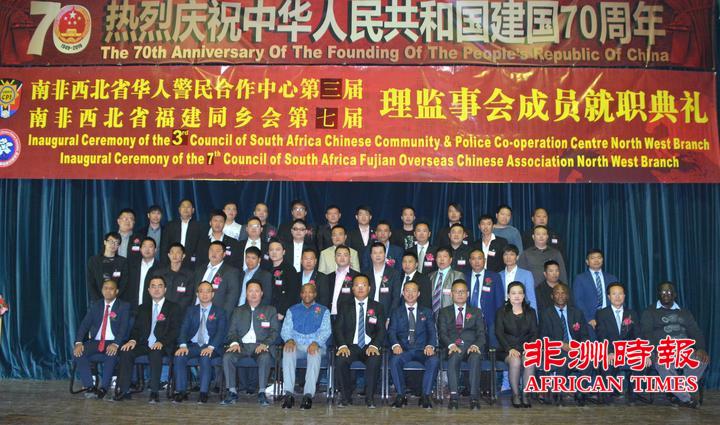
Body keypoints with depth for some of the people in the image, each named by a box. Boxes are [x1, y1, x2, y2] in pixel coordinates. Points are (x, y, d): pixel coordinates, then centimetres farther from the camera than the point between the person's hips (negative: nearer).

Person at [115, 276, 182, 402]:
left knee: (155, 353, -36)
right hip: (144, 344, 4)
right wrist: (133, 340, -8)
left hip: (163, 346, -4)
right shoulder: (143, 308, 21)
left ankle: (154, 391, -29)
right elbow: (136, 328, 14)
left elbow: (175, 330, -3)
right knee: (126, 352, -23)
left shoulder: (173, 308, 7)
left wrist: (162, 342, -20)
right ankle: (124, 390, -17)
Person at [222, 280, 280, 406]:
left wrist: (265, 344, -13)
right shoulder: (238, 311, 22)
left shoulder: (270, 310, 16)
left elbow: (275, 331, 6)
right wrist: (234, 343, -10)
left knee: (265, 357, -36)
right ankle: (232, 392, -19)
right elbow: (231, 331, 13)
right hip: (242, 345, 2)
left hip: (260, 346, -2)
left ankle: (262, 393, -27)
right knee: (227, 357, -29)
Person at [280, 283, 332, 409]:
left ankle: (308, 394, -42)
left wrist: (316, 343, -19)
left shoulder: (323, 310, 17)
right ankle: (289, 393, -37)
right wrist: (289, 340, -14)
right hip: (296, 345, 2)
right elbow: (285, 330, 10)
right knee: (288, 350, -34)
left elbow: (326, 331, 2)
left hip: (315, 345, -1)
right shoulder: (292, 310, 22)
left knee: (315, 353, -38)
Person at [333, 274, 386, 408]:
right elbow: (337, 328, 4)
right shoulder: (345, 307, 14)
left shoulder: (377, 307, 13)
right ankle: (346, 396, -13)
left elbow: (381, 330, 4)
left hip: (369, 347, 0)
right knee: (340, 359, -32)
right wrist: (342, 345, -16)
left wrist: (374, 345, -16)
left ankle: (369, 397, -17)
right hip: (350, 346, 0)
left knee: (375, 360, -34)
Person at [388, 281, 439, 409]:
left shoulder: (427, 312, 19)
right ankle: (400, 395, -22)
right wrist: (395, 345, -18)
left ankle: (426, 396, -22)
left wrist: (430, 346, -15)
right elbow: (391, 331, 4)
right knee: (394, 360, -34)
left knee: (434, 361, -32)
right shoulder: (396, 312, 17)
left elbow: (432, 332, 7)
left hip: (422, 349, 1)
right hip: (403, 349, 0)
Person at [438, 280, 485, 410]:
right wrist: (451, 345, -16)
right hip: (452, 347, 0)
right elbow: (442, 333, 5)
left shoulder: (476, 312, 21)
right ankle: (454, 396, -36)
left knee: (475, 358, -35)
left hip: (472, 346, 1)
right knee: (453, 357, -36)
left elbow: (481, 333, 9)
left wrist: (476, 345, -14)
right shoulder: (444, 312, 19)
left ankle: (474, 397, -37)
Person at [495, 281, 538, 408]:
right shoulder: (501, 312, 9)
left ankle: (526, 394, -20)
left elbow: (534, 333, 7)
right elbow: (499, 333, -2)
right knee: (515, 361, -34)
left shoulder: (531, 312, 16)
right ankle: (515, 395, -19)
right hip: (507, 349, -1)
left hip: (526, 348, 1)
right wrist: (510, 349, -18)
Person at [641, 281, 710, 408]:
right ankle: (687, 397, -17)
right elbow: (646, 333, -3)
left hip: (684, 350, 3)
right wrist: (657, 349, -22)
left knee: (701, 359, -28)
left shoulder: (684, 312, 22)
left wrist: (701, 348, -10)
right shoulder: (650, 312, 11)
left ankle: (682, 393, -12)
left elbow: (695, 331, 12)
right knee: (663, 364, -36)